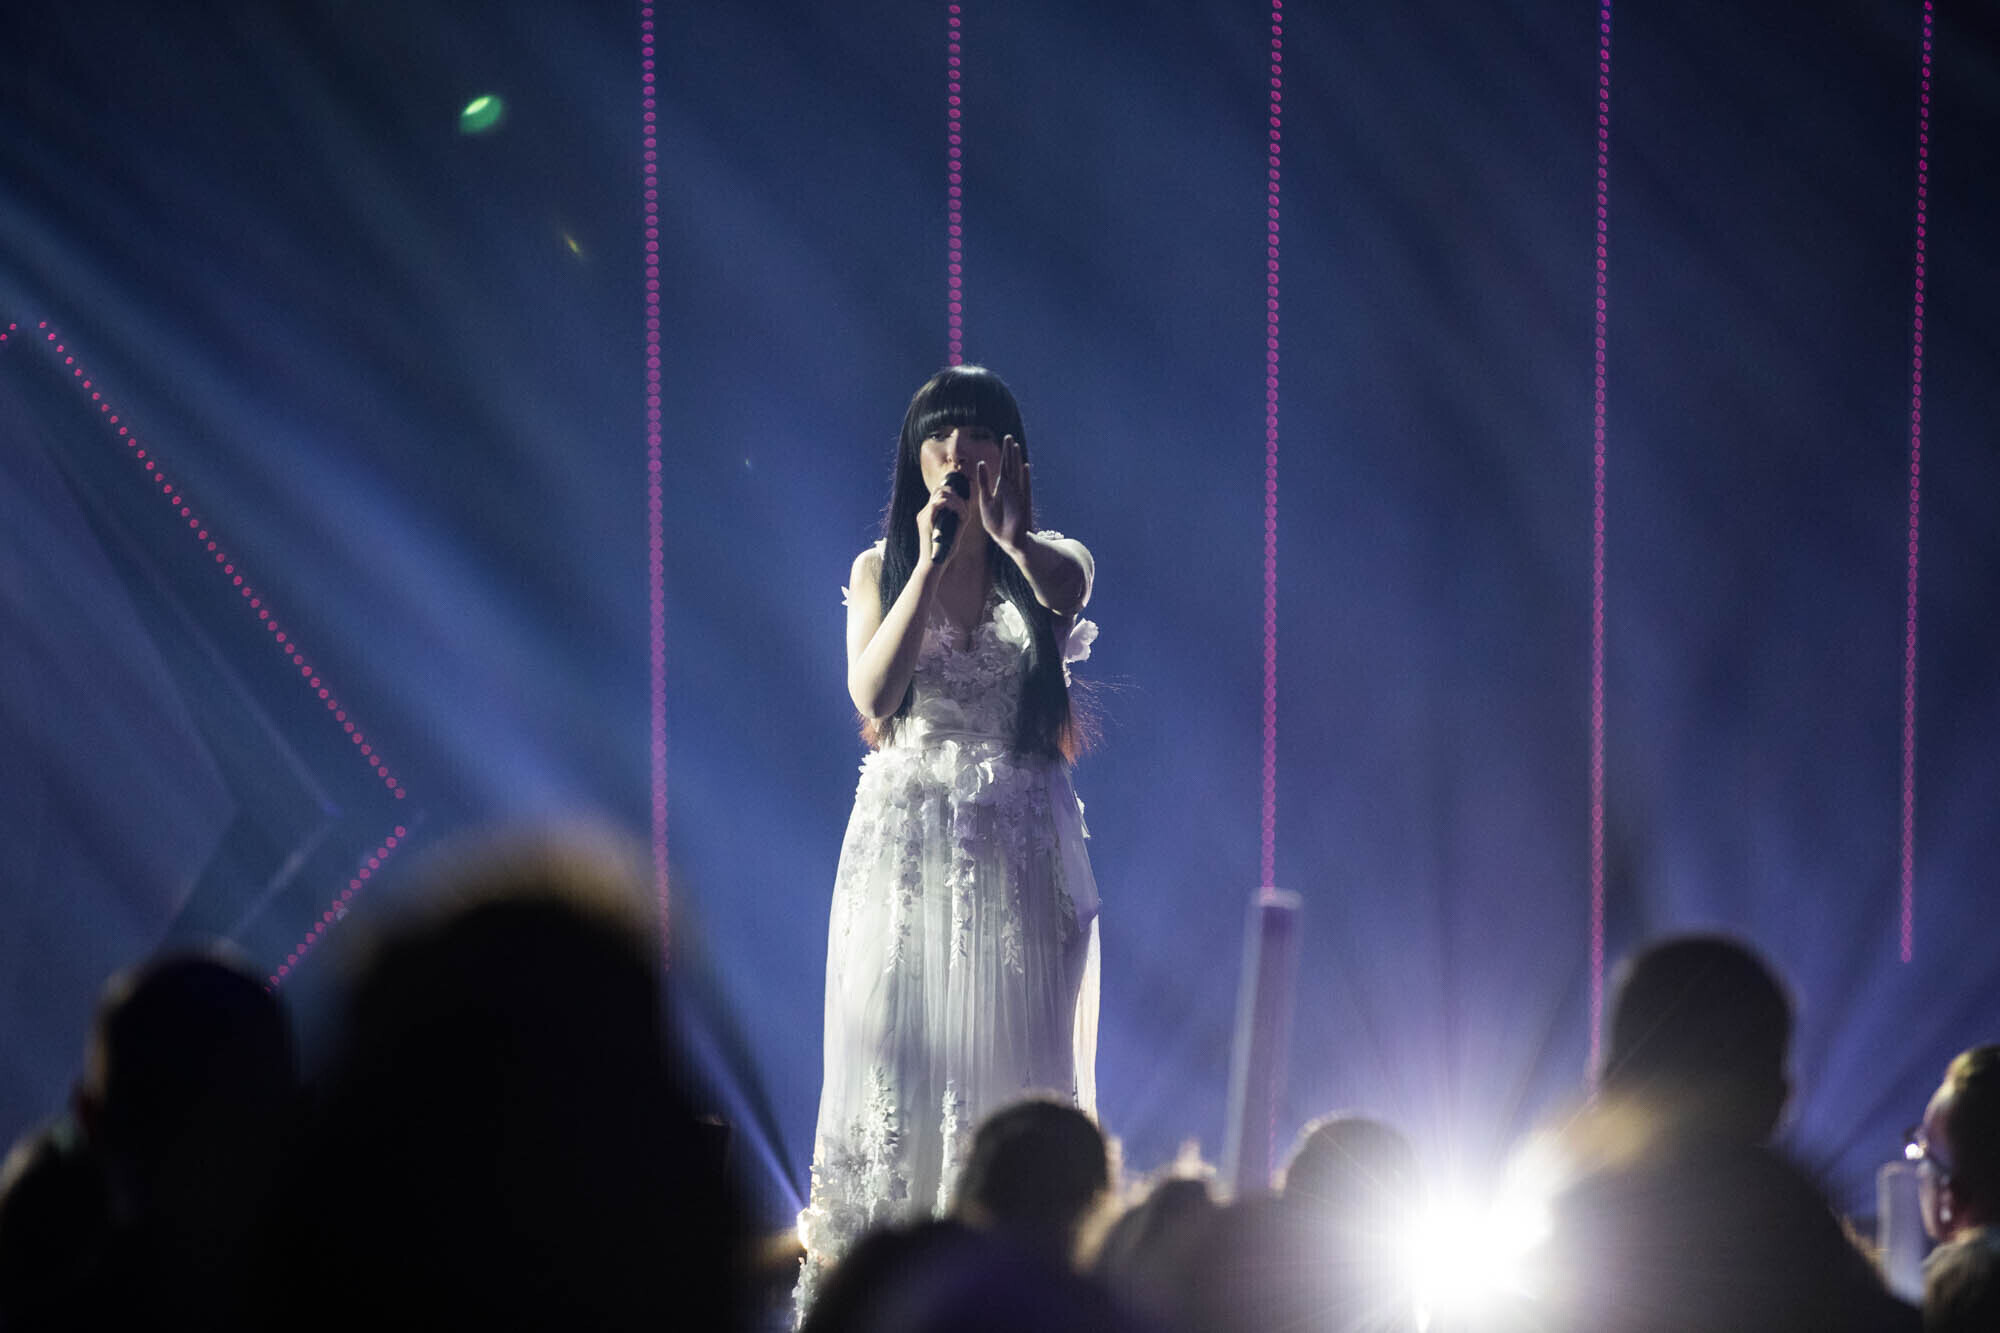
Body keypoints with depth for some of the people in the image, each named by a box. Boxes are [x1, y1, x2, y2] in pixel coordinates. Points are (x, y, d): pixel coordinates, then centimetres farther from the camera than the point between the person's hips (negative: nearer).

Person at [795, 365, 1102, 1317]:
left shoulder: (1048, 560, 4)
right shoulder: (881, 569, 7)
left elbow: (1066, 589, -22)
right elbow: (871, 692, -10)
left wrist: (1004, 528, -42)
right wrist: (932, 560, -17)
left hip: (1022, 846, -1)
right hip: (906, 839, 1)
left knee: (1014, 1056, -3)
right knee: (893, 1050, -2)